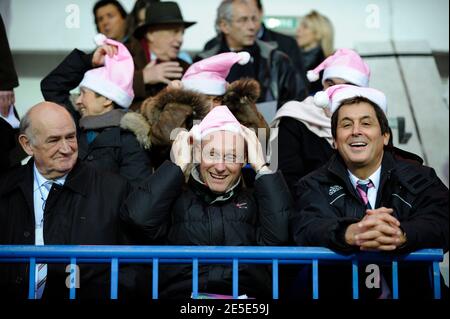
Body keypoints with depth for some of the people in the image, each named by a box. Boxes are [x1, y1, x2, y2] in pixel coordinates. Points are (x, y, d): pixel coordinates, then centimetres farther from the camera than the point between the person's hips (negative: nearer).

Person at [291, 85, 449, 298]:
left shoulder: (419, 180, 8)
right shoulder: (314, 186, 8)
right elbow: (306, 229, -11)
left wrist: (400, 236, -33)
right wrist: (352, 233, -34)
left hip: (410, 290, 2)